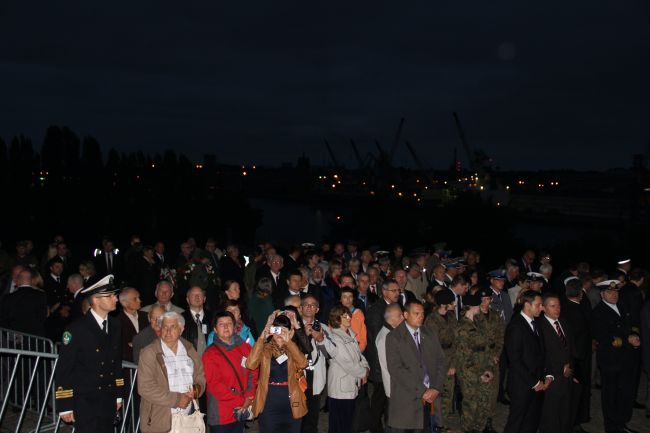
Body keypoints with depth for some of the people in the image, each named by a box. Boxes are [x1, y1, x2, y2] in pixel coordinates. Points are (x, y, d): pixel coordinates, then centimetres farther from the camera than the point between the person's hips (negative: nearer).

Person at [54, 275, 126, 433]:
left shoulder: (114, 325, 7)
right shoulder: (77, 329, -13)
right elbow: (63, 370, -11)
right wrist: (65, 406, -11)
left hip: (109, 400, 6)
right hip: (85, 402, -5)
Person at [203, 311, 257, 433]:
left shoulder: (245, 348, 7)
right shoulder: (210, 354, -7)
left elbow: (253, 373, 8)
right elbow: (214, 384, -12)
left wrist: (249, 397, -5)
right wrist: (241, 400, -13)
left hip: (241, 411, 4)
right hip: (221, 414, -4)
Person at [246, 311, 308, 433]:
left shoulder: (293, 349, 5)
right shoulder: (265, 349, 0)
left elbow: (303, 364, -16)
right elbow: (250, 364, -19)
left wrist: (288, 342, -24)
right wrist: (262, 336, -21)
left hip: (291, 406, 2)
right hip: (269, 407, -1)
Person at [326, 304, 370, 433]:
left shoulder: (350, 334, 9)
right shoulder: (334, 339, -18)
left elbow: (359, 354, 16)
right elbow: (348, 364, -19)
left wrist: (366, 367, -2)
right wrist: (363, 373, -6)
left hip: (352, 386, 8)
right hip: (340, 389, -8)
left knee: (349, 423, 14)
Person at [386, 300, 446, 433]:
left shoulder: (430, 336, 13)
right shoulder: (394, 337, -4)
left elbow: (440, 362, 11)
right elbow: (396, 369, -12)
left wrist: (436, 388, -4)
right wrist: (422, 391, -13)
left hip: (430, 397, 4)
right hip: (406, 401, -4)